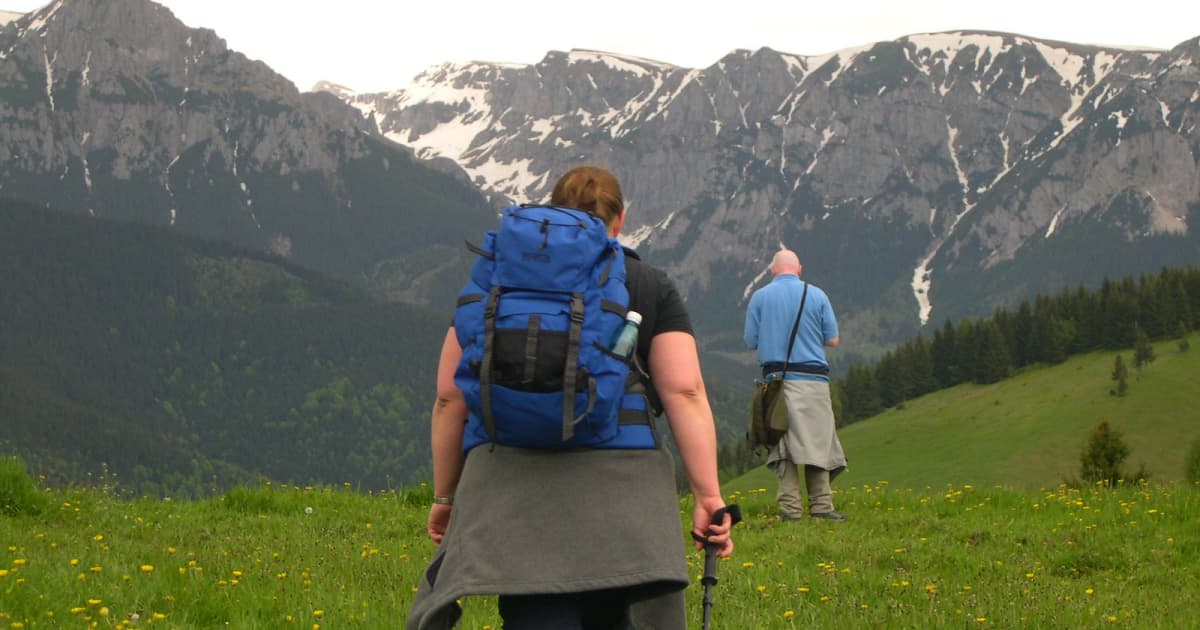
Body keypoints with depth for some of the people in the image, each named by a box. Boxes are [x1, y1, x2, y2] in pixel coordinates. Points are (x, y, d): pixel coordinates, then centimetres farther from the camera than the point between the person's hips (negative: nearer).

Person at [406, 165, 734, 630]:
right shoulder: (652, 289, 10)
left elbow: (450, 398, 9)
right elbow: (685, 394, -3)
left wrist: (446, 495, 17)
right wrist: (709, 496, -4)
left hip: (514, 485, 1)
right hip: (620, 485, -1)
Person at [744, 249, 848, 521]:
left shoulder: (760, 297, 4)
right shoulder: (817, 295, 3)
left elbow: (751, 341, 5)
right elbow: (833, 340, 4)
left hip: (776, 378, 1)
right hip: (812, 378, -1)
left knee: (782, 442, 3)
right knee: (816, 440, 3)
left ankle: (790, 506, -2)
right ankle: (820, 505, -1)